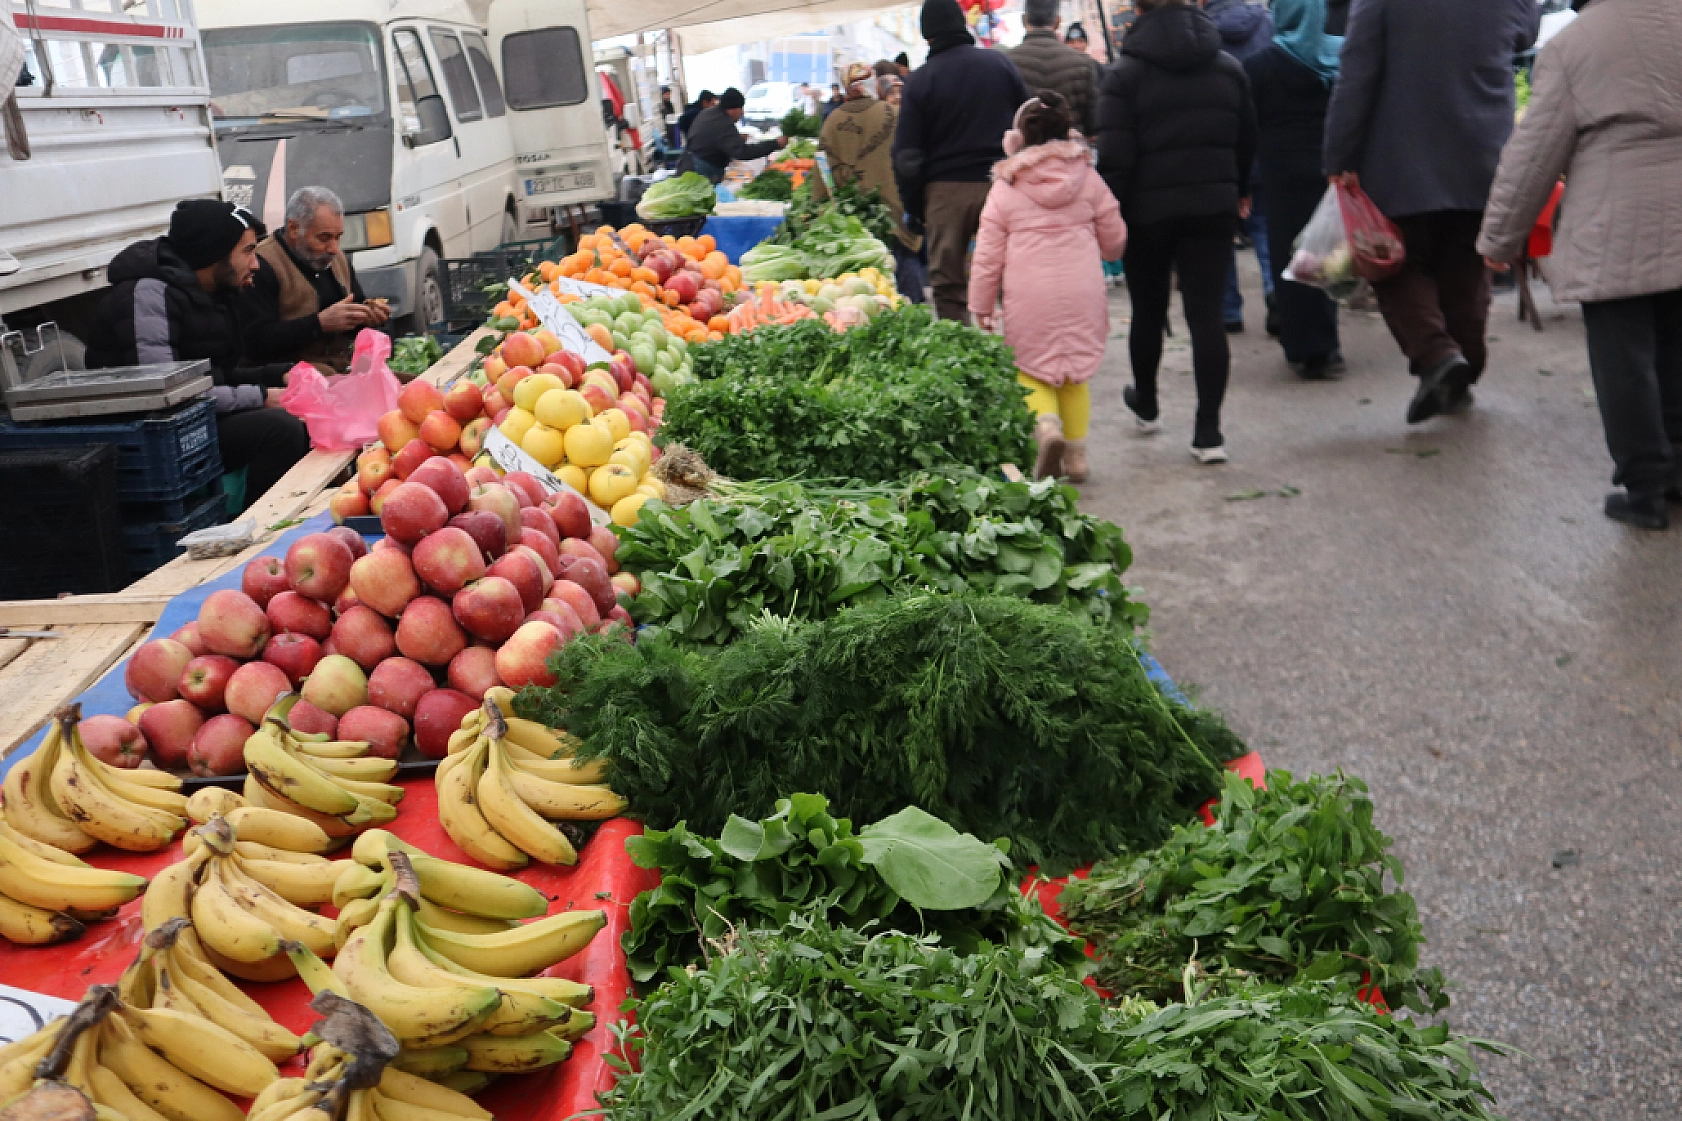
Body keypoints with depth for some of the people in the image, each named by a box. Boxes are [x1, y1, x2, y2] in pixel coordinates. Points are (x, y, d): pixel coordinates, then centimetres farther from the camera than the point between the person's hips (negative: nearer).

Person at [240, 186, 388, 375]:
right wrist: (320, 323, -21)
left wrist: (369, 317, 2)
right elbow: (255, 341, -18)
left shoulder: (339, 259, 17)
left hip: (342, 367, 7)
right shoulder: (262, 265, -9)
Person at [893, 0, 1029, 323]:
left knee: (949, 284, 5)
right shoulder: (1000, 64, 4)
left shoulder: (920, 81, -3)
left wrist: (914, 207, 6)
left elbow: (906, 154, -3)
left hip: (946, 189, -2)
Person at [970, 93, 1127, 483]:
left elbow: (987, 256, -2)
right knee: (1075, 374, 15)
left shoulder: (1004, 188, -2)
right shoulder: (1088, 179, 3)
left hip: (1029, 299, -2)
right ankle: (1076, 453, 13)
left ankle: (1046, 422, -20)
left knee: (1032, 371, 10)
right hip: (1082, 293, 2)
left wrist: (981, 307, 7)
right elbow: (1115, 240, 10)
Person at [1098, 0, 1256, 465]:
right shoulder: (1228, 67, 8)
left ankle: (1146, 405, 37)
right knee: (1206, 315, -1)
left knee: (1149, 311, 16)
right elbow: (1246, 139, 17)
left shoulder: (1124, 74, -6)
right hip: (1213, 206, 2)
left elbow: (1115, 158, -13)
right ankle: (1208, 433, -7)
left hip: (1149, 211, -2)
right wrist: (1238, 191, 32)